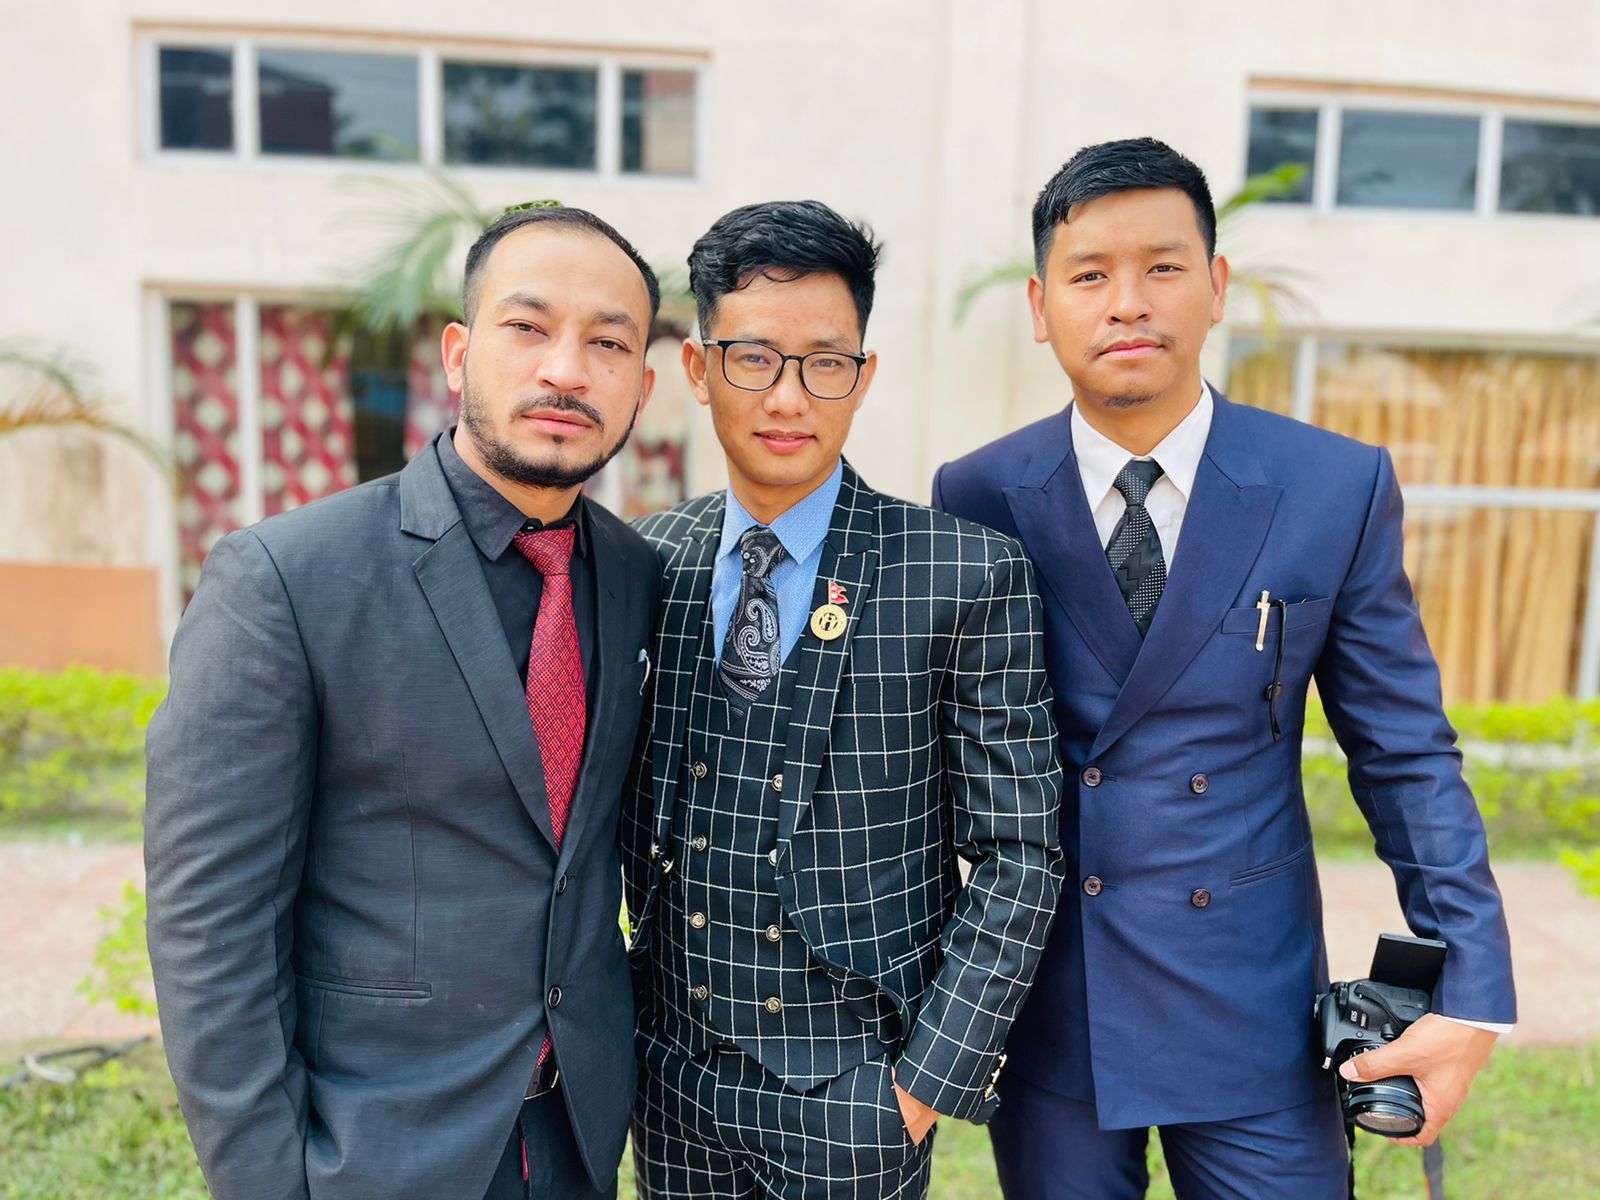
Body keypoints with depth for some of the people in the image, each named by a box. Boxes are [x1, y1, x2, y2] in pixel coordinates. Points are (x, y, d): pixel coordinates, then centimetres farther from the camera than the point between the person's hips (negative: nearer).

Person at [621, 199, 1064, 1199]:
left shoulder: (970, 576, -13)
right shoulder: (644, 563, -3)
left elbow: (1017, 853, -10)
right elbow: (634, 814, 6)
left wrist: (929, 1078, -11)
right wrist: (626, 1017, 3)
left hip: (852, 1097, -3)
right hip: (673, 1079, 3)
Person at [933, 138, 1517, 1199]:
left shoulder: (1340, 489, -7)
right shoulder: (979, 498, -7)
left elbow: (1407, 751, -2)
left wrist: (1472, 992, -7)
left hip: (1257, 1014, 0)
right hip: (1043, 1008, 1)